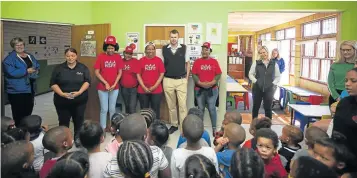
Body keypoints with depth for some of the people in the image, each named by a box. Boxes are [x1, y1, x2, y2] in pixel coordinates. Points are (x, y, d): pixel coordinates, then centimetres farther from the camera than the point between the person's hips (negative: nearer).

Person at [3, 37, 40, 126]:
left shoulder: (30, 56, 13)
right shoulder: (10, 58, -10)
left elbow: (37, 66, 20)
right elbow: (11, 72, -23)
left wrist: (36, 71, -3)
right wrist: (26, 71, -21)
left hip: (30, 89, 7)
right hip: (17, 90, -7)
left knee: (28, 112, 18)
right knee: (19, 114, -1)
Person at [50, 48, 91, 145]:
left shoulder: (83, 68, 2)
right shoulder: (59, 68, 1)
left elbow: (87, 81, -3)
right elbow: (53, 84, -1)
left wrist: (79, 92, -18)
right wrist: (62, 94, -15)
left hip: (79, 100, 0)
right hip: (62, 101, 0)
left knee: (79, 120, 9)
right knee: (63, 122, 7)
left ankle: (78, 139, 26)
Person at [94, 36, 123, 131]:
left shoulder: (118, 57, 0)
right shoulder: (100, 56, -5)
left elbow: (120, 72, 3)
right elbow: (96, 72, -5)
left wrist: (114, 84, -8)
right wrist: (105, 83, -11)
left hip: (114, 87, 2)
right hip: (102, 87, -2)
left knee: (112, 109, 13)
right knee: (104, 109, 5)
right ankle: (103, 127, 17)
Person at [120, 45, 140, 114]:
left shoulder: (136, 61, -7)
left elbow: (138, 74, -9)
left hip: (133, 88, -4)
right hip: (124, 88, 4)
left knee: (132, 107, -9)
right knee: (127, 106, 17)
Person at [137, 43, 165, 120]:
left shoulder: (159, 60, 2)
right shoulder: (141, 60, 3)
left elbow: (161, 74, -1)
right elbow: (138, 75, 2)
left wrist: (154, 86, -9)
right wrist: (144, 87, -7)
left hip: (156, 90, -1)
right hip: (143, 90, 1)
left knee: (155, 111, 7)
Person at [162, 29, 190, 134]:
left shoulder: (184, 48, 1)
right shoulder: (164, 49, 2)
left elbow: (187, 63, 7)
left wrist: (187, 78, 2)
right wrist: (162, 77, 3)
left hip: (181, 80, -1)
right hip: (168, 80, 1)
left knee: (182, 104, -3)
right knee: (171, 105, 10)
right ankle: (174, 125, 24)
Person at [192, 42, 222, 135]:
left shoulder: (214, 61, 5)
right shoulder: (197, 61, 5)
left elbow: (218, 74, 1)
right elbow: (194, 74, 0)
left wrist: (212, 83, -13)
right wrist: (200, 83, -13)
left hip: (212, 89, -1)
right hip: (199, 89, 1)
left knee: (212, 108, 0)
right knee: (200, 109, 6)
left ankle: (214, 128, 8)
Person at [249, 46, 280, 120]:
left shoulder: (274, 64, 5)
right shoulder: (256, 63, 4)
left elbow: (278, 76, 9)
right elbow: (251, 74, 6)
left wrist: (273, 84, -4)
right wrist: (255, 81, -8)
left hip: (269, 89, 0)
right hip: (257, 88, 0)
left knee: (268, 108, 5)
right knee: (256, 107, 8)